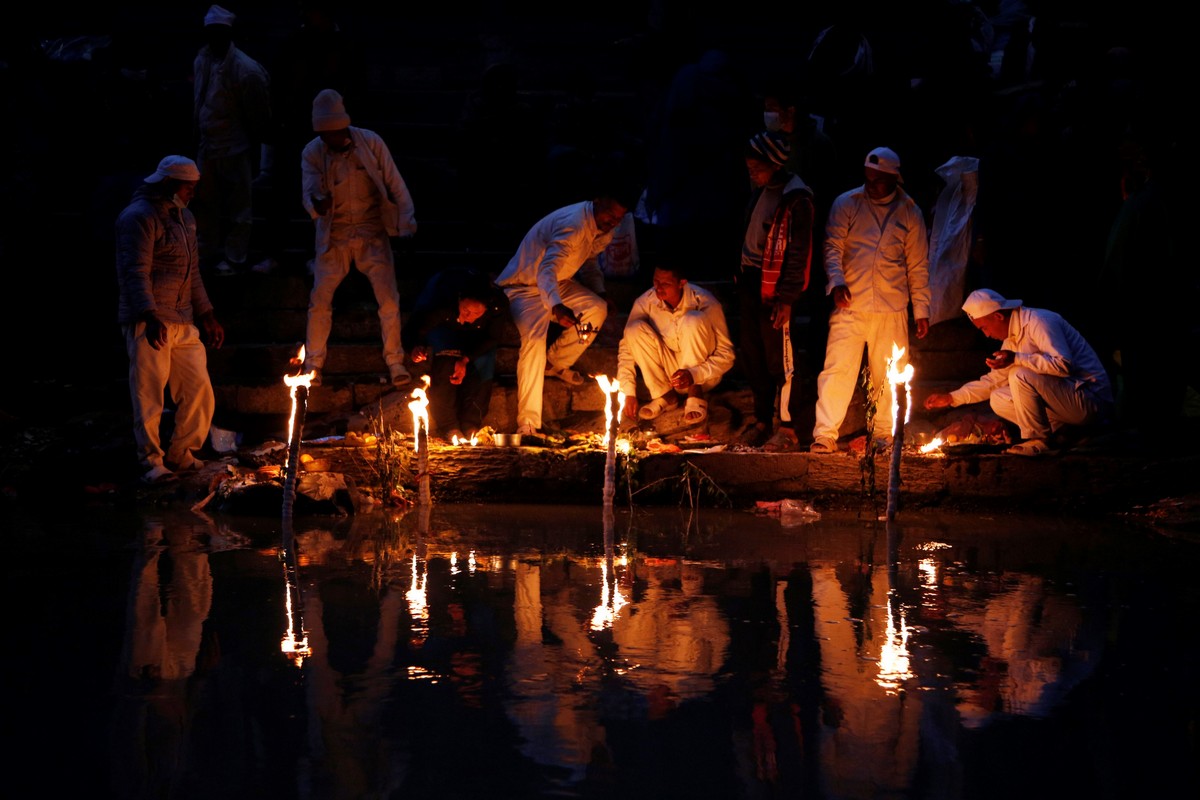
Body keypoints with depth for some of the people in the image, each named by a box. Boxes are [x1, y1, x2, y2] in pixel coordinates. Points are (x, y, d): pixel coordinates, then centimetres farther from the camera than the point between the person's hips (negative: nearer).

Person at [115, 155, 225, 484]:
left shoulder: (183, 218, 19)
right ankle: (152, 463, 1)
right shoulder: (140, 217, -10)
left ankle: (181, 454, 21)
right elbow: (136, 272, -20)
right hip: (149, 324, -8)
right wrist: (151, 316, -30)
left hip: (183, 322, 8)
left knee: (199, 392, 7)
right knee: (149, 395, -6)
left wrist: (206, 316, 23)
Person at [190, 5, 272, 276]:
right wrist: (199, 129, 15)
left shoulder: (245, 69, -18)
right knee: (205, 202, 14)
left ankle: (234, 258, 12)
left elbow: (258, 111, -12)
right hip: (209, 143, 7)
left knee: (238, 204, 4)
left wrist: (255, 143, -7)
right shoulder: (202, 60, 1)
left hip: (235, 146, -7)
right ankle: (208, 252, 27)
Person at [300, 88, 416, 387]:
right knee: (320, 299, -5)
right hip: (334, 236, 1)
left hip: (372, 233, -1)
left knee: (389, 297, -8)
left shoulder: (371, 143, -9)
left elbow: (395, 184, -3)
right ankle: (313, 363, 8)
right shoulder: (312, 153, -6)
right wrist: (316, 205, -36)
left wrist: (406, 224, -9)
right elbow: (308, 194, -12)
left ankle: (395, 362, 4)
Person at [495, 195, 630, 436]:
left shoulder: (602, 229, -1)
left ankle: (554, 364, 14)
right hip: (523, 287, -9)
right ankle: (527, 424, -31)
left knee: (597, 309, -7)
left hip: (558, 285, 9)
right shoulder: (572, 224, -32)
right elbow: (546, 271, -45)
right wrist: (557, 308, -62)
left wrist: (599, 291, 3)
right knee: (534, 340, -30)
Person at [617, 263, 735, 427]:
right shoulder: (645, 302, -13)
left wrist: (695, 374, -33)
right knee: (635, 329, -21)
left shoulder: (705, 302, -20)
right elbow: (626, 348, -8)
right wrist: (628, 392, -18)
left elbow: (726, 354, -18)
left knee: (692, 320, -29)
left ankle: (696, 397, -21)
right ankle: (665, 396, -12)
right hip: (667, 373, 3)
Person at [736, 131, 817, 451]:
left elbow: (798, 252, -14)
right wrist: (742, 281, 16)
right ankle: (762, 421, 21)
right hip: (751, 284, 8)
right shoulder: (761, 193, 12)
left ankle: (787, 429, 3)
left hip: (774, 289, -8)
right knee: (752, 355, 11)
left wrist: (787, 297, -17)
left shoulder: (796, 199, -13)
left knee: (778, 357, -3)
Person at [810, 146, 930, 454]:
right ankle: (825, 434, -5)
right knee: (837, 369, -7)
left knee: (889, 376, 6)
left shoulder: (909, 212, 7)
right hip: (849, 305, -1)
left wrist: (921, 310, 8)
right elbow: (833, 247, 0)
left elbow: (918, 266, 10)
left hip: (892, 310, 1)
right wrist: (836, 282, -17)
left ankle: (886, 433, 18)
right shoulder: (846, 204, 3)